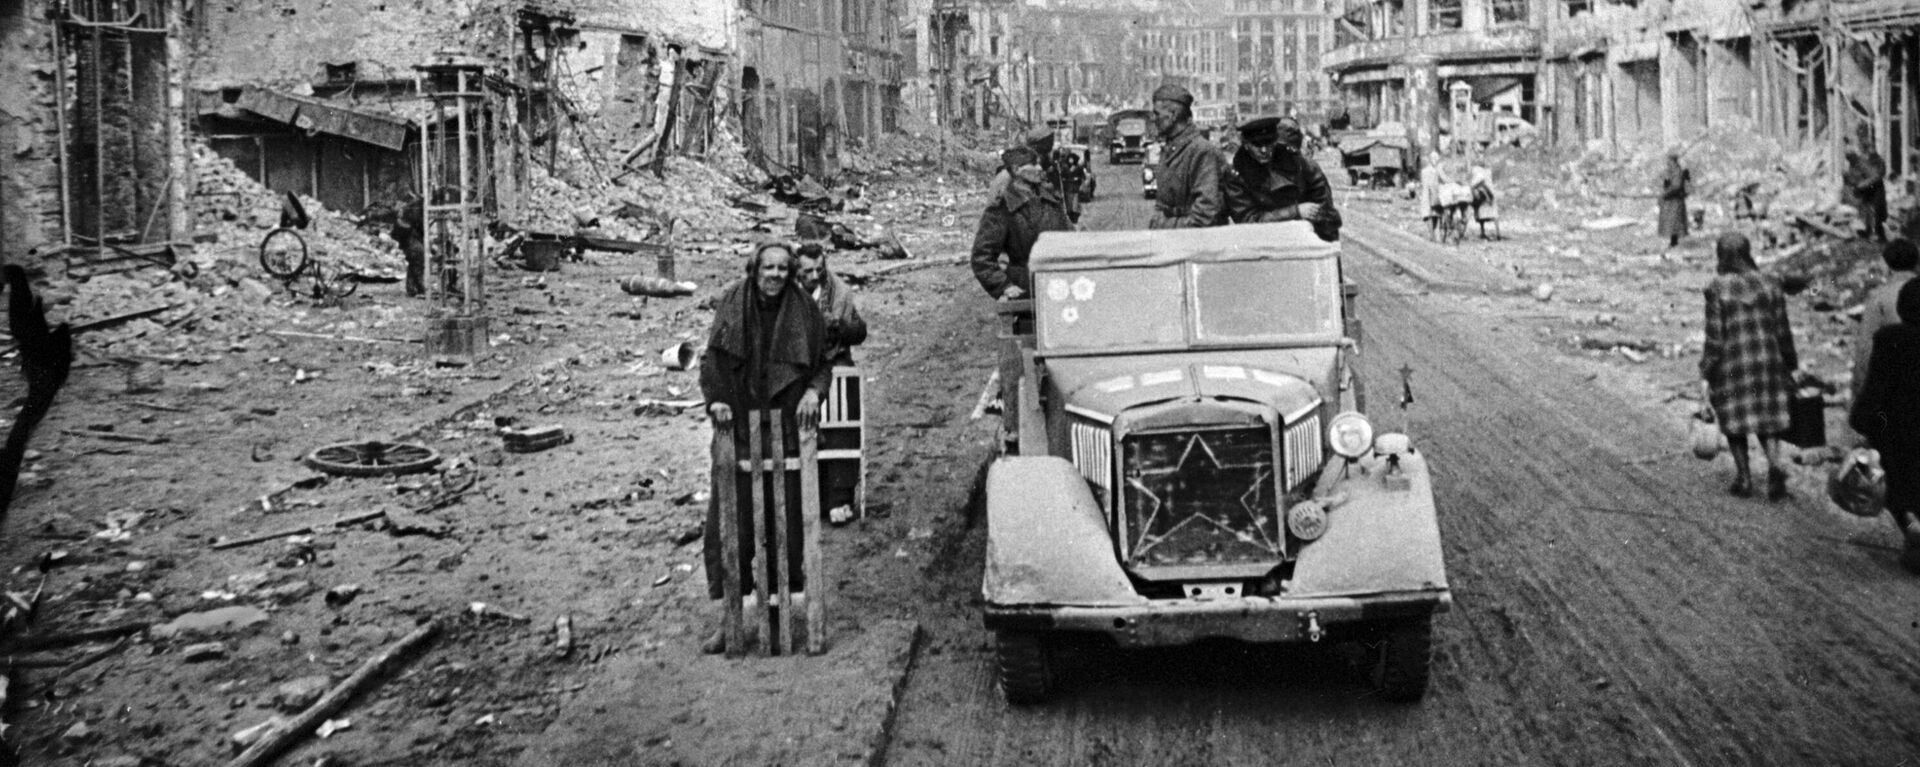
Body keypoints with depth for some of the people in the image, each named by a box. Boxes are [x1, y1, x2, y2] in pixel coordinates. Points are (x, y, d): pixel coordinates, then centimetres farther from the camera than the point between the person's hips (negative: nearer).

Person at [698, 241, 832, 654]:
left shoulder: (804, 310, -1)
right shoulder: (730, 306, -1)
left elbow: (823, 363, 7)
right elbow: (710, 360, 4)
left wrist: (813, 391, -12)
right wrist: (715, 400, -11)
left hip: (786, 431, 0)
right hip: (737, 426, 0)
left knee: (786, 521, 4)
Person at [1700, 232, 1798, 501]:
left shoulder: (1717, 289, -11)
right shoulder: (1769, 285, 0)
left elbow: (1714, 337, -11)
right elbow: (1782, 331, 4)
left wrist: (1708, 376, -4)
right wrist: (1789, 366, 15)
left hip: (1731, 363, -3)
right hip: (1767, 359, 3)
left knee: (1734, 422, 12)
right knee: (1767, 417, 13)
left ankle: (1743, 478, 15)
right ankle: (1774, 464, -10)